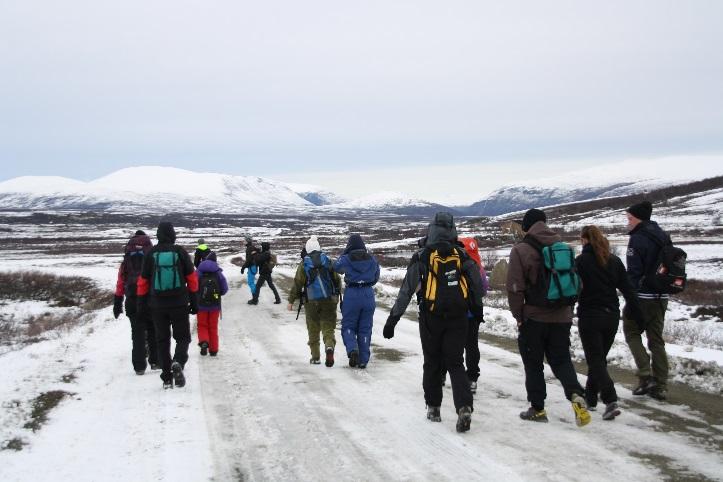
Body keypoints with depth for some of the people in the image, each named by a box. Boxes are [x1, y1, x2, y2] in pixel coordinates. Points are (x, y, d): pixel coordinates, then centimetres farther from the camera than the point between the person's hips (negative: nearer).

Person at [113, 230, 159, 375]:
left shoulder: (126, 262, 9)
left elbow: (120, 284, 9)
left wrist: (117, 305, 13)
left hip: (132, 302, 1)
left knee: (137, 333, 5)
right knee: (153, 332, 12)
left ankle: (139, 366, 2)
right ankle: (155, 361, 15)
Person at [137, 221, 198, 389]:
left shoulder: (151, 254, -1)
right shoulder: (180, 252, -3)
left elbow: (143, 281, 4)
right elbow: (192, 279, -1)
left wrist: (142, 303, 13)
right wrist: (194, 302, 6)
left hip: (157, 305, 1)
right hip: (179, 304, -1)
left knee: (162, 340, 11)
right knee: (183, 337, 10)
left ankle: (167, 378, 8)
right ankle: (178, 362, -19)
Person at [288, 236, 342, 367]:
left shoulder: (304, 264, -1)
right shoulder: (328, 261, 4)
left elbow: (297, 283, -2)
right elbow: (337, 279, 7)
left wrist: (291, 300, 6)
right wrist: (337, 295, 21)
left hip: (311, 302, 0)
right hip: (329, 300, 1)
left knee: (313, 330, 13)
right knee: (328, 328, 2)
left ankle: (315, 357, 16)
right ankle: (329, 347, -26)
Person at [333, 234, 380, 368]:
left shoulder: (345, 259, -7)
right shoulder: (372, 259, 2)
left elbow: (336, 268, 11)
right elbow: (376, 278, 12)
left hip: (351, 294, -2)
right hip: (368, 295, 2)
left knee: (348, 326, 11)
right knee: (365, 328, 10)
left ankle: (352, 348, -16)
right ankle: (363, 360, 10)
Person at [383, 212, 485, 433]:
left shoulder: (422, 257, -6)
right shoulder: (462, 255, 1)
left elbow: (407, 290, -9)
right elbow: (478, 285, 3)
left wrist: (393, 319, -6)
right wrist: (477, 310, 20)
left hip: (431, 318, -1)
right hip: (459, 318, 2)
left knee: (432, 363, 15)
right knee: (455, 363, 7)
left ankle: (433, 407, 22)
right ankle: (464, 407, -12)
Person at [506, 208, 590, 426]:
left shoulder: (521, 250, -10)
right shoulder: (563, 247, 6)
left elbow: (515, 288, -12)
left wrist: (519, 316, -1)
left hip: (533, 318, -4)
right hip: (562, 316, 4)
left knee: (533, 364, 9)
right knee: (561, 359, 13)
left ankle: (537, 408, 13)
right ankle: (575, 394, -10)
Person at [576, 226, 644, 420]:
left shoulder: (581, 261, -10)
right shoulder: (615, 261, 4)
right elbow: (628, 290, 4)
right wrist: (639, 315, 8)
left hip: (589, 317, -5)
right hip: (612, 316, 5)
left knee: (595, 360, -2)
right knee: (599, 358, 18)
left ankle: (611, 401, -16)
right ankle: (591, 398, 27)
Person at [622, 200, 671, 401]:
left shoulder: (638, 239, -14)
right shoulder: (663, 237, 12)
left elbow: (634, 272, -18)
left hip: (643, 295, -7)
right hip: (661, 297, 7)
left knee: (632, 332, 8)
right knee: (656, 339, 11)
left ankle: (646, 376, -5)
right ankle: (660, 386, 10)